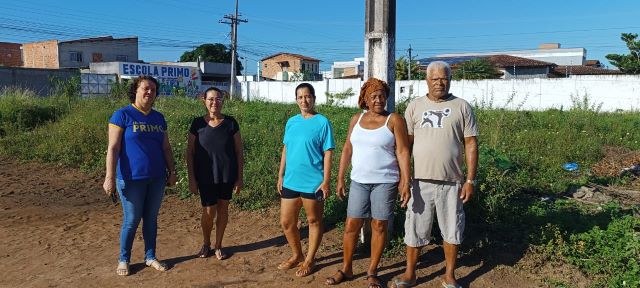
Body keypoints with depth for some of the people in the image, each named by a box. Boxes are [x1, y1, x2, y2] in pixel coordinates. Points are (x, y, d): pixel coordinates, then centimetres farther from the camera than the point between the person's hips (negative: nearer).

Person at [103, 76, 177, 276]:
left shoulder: (158, 117, 9)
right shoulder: (122, 115, -7)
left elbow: (166, 148, 13)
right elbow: (113, 148, -11)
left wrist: (172, 171, 10)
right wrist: (110, 177, -16)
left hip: (156, 178, 5)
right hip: (132, 179, -4)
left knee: (151, 218, 12)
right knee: (132, 220, 4)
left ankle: (150, 257, 26)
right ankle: (123, 259, 22)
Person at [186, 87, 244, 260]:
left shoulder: (230, 123, -2)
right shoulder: (198, 123, -3)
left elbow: (239, 152, 2)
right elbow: (190, 153, 0)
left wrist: (240, 177, -1)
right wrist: (191, 179, -3)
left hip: (227, 175, 1)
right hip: (205, 176, -1)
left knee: (223, 209, 9)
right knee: (208, 212, 2)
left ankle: (218, 245, 28)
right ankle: (206, 244, 29)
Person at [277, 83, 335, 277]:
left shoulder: (322, 122, -8)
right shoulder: (291, 122, 8)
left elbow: (328, 154, -10)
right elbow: (285, 150, 14)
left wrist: (326, 182, -14)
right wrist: (281, 176, 11)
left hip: (313, 183, -5)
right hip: (290, 182, 6)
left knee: (314, 221, 10)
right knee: (286, 222, 12)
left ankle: (309, 260, 27)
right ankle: (297, 256, 33)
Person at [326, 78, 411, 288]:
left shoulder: (394, 120, -5)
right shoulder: (356, 119, 7)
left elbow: (402, 152, -9)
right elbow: (347, 150, 9)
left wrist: (405, 182, -16)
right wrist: (340, 179, 8)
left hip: (385, 182, -3)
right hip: (358, 181, 3)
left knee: (379, 226, 6)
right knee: (351, 226, 6)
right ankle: (346, 269, 22)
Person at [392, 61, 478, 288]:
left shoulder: (462, 107, 3)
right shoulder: (415, 106, 5)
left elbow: (471, 145, 1)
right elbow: (406, 143, 5)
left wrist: (470, 180, -4)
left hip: (451, 182, 0)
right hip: (420, 180, 0)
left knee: (452, 231, 10)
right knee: (415, 229, 7)